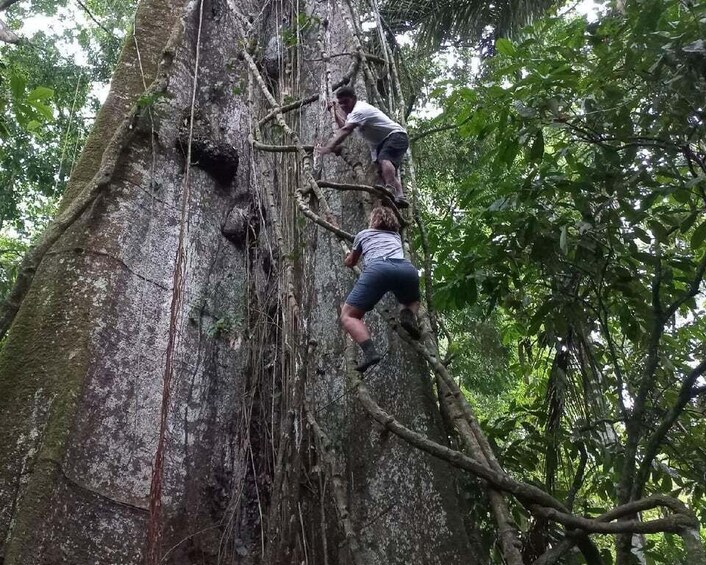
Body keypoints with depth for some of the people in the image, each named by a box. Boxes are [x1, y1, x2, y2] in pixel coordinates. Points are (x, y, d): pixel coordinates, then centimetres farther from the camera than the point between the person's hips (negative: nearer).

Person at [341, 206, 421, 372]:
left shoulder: (363, 234, 32)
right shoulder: (396, 235, 40)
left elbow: (351, 262, 47)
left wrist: (346, 260, 70)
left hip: (378, 268, -3)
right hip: (407, 269, 4)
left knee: (348, 315, 4)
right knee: (412, 302, 34)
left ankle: (369, 351, -23)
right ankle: (408, 315, -3)